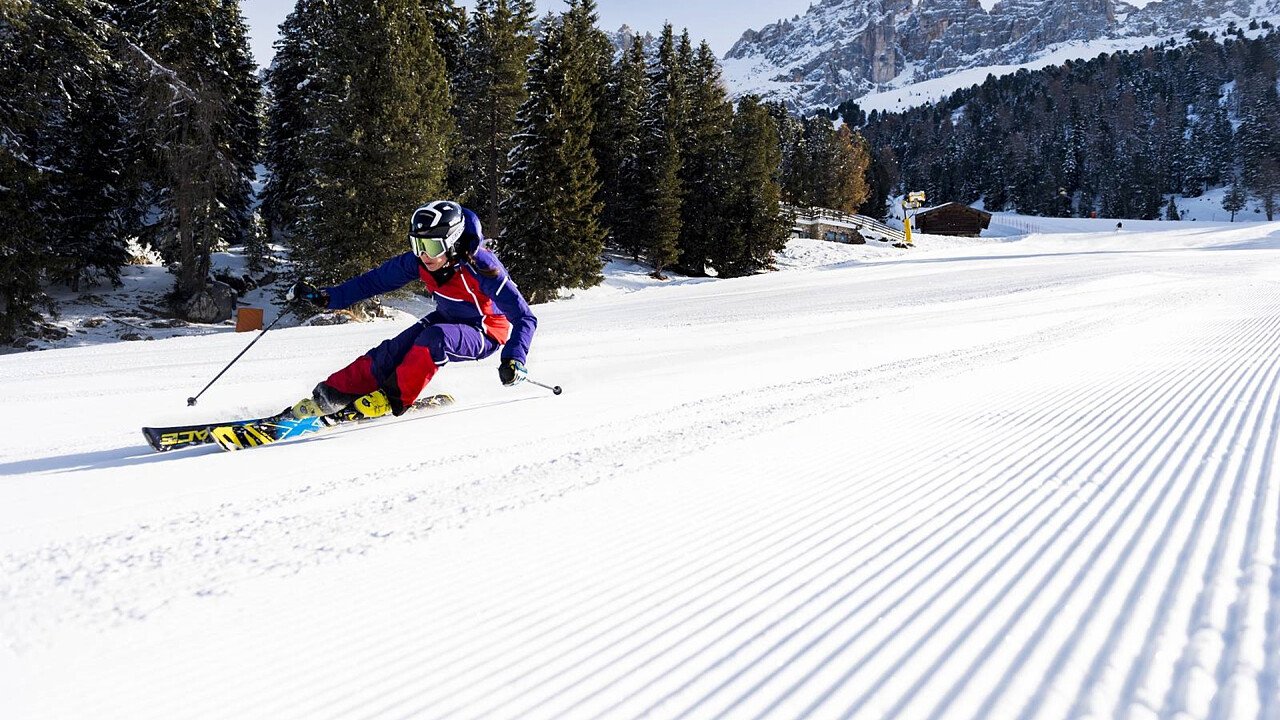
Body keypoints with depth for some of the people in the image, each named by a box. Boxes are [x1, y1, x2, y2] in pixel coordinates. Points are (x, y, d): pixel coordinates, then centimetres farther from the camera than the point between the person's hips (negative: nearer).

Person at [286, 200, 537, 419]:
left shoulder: (480, 267, -32)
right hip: (448, 319, 6)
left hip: (485, 334, -6)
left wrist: (514, 359, -43)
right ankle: (328, 397, -5)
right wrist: (327, 297, -7)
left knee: (434, 337, -33)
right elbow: (377, 280, -2)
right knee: (393, 351, -14)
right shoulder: (420, 260, -15)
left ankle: (394, 398, -17)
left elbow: (524, 317, -30)